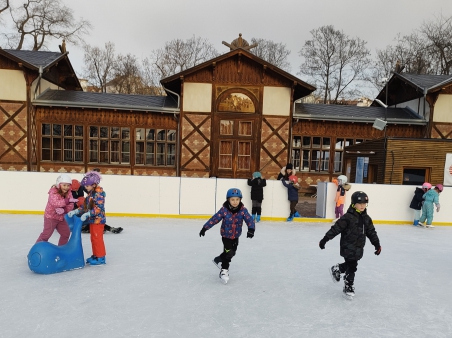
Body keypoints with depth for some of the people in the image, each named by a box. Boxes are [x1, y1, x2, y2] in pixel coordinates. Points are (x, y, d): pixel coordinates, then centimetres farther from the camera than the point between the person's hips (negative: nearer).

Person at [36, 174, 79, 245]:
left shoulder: (68, 193, -5)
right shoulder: (53, 192, -22)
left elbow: (70, 206, -11)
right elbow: (55, 203, -41)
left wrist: (63, 210, -31)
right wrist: (67, 200, -52)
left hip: (61, 217, 6)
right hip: (50, 216, -6)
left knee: (66, 233, 12)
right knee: (46, 233, -7)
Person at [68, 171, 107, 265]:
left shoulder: (99, 193, -18)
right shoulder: (91, 193, 11)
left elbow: (98, 208, -25)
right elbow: (85, 205, 15)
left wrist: (87, 214, -29)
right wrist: (75, 211, 7)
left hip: (98, 219, -9)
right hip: (92, 219, 9)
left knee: (97, 239, -3)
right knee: (93, 238, 16)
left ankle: (100, 257, 7)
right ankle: (95, 255, 27)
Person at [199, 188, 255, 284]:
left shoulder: (243, 210, -16)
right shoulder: (224, 210, -20)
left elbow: (249, 219, -22)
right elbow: (214, 219, -17)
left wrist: (251, 229, -40)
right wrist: (205, 228, -18)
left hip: (235, 236, 4)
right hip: (226, 235, -4)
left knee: (232, 252, 18)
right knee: (228, 252, -9)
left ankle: (218, 260, 42)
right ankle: (224, 270, 8)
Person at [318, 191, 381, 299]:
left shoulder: (366, 218, 4)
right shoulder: (348, 217, -17)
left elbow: (371, 232, 14)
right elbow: (335, 229, -18)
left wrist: (377, 244, 12)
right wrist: (324, 240, -18)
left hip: (358, 248, 7)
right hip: (348, 248, -7)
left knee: (351, 265, 17)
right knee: (351, 267, -3)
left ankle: (336, 269, 42)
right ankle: (348, 288, 14)